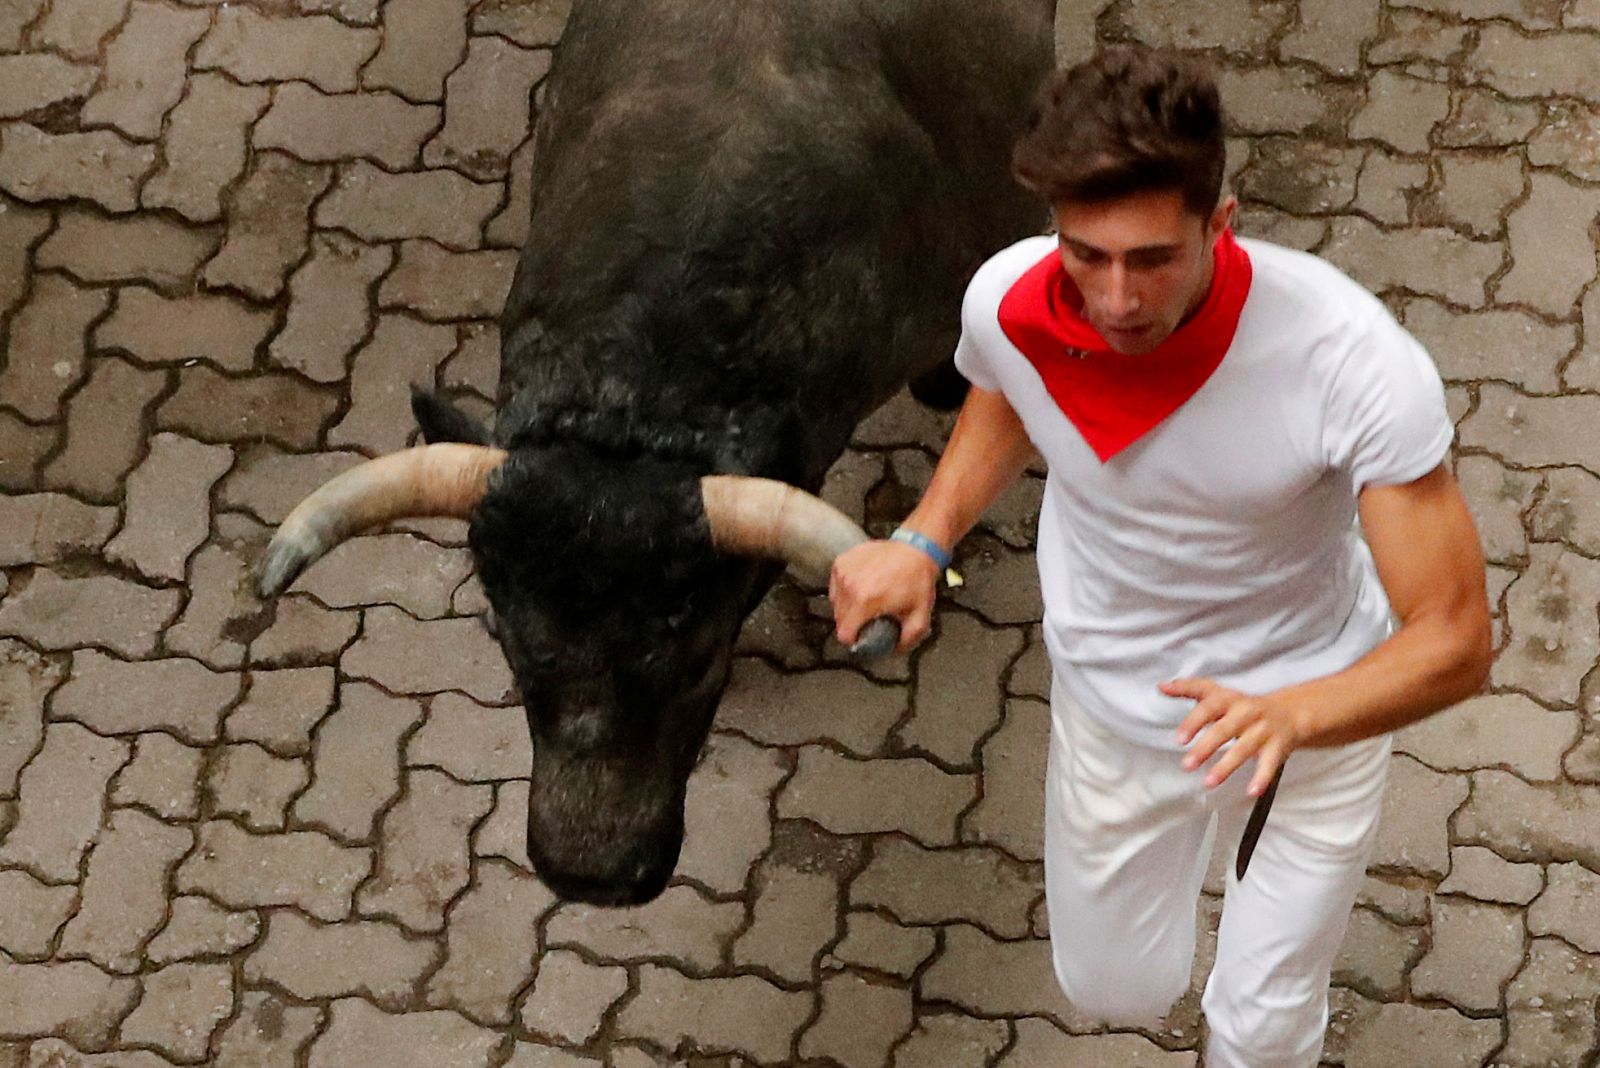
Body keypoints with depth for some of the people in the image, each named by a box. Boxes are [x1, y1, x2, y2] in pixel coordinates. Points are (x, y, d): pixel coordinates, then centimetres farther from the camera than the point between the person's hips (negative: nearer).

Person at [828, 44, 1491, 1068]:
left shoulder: (1356, 361, -38)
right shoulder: (1006, 301, -26)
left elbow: (1454, 640, -33)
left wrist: (1288, 716, -52)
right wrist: (924, 540, -14)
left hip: (1315, 711, -3)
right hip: (1111, 708, 3)